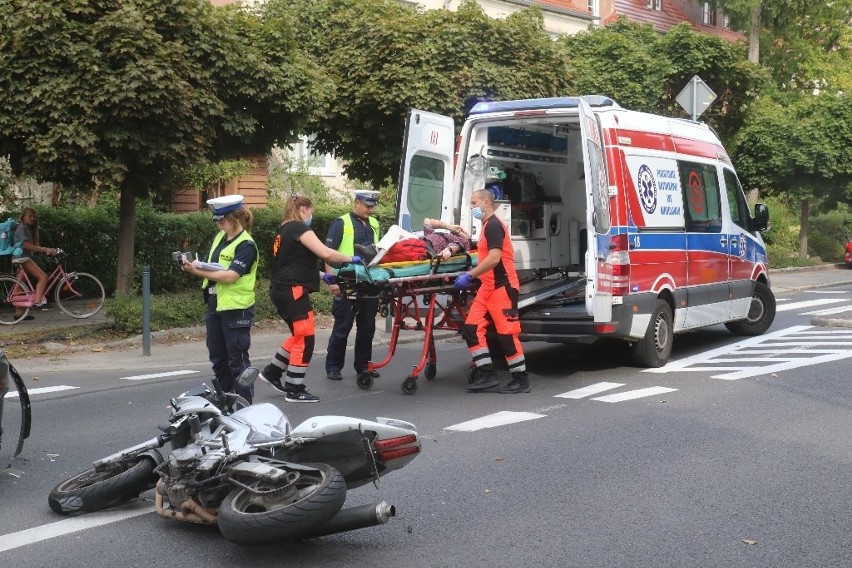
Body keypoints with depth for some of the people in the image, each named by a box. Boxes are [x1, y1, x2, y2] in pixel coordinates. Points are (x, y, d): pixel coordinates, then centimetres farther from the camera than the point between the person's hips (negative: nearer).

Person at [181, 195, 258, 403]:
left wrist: (197, 271, -24)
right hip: (215, 305, 8)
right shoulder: (219, 237, 12)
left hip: (236, 308, -8)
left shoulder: (246, 245, -13)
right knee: (218, 357, 15)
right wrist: (194, 266, -11)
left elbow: (230, 276, -22)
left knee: (237, 359, -3)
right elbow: (211, 266, 10)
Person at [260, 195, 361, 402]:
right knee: (305, 339, -3)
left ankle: (272, 372, 24)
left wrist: (321, 276, 21)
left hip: (280, 290, 10)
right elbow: (325, 253, -18)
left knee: (299, 335, 21)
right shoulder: (299, 228, -9)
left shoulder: (283, 230, 19)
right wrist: (350, 258, -5)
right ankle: (294, 390, 0)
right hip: (293, 290, -10)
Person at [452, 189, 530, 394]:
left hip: (502, 287, -10)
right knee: (471, 329, 3)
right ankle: (488, 375, 4)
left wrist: (469, 275, -23)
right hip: (488, 288, 10)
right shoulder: (487, 226, 18)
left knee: (507, 334, -5)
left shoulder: (493, 225, -13)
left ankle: (521, 380, 3)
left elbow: (494, 257, -24)